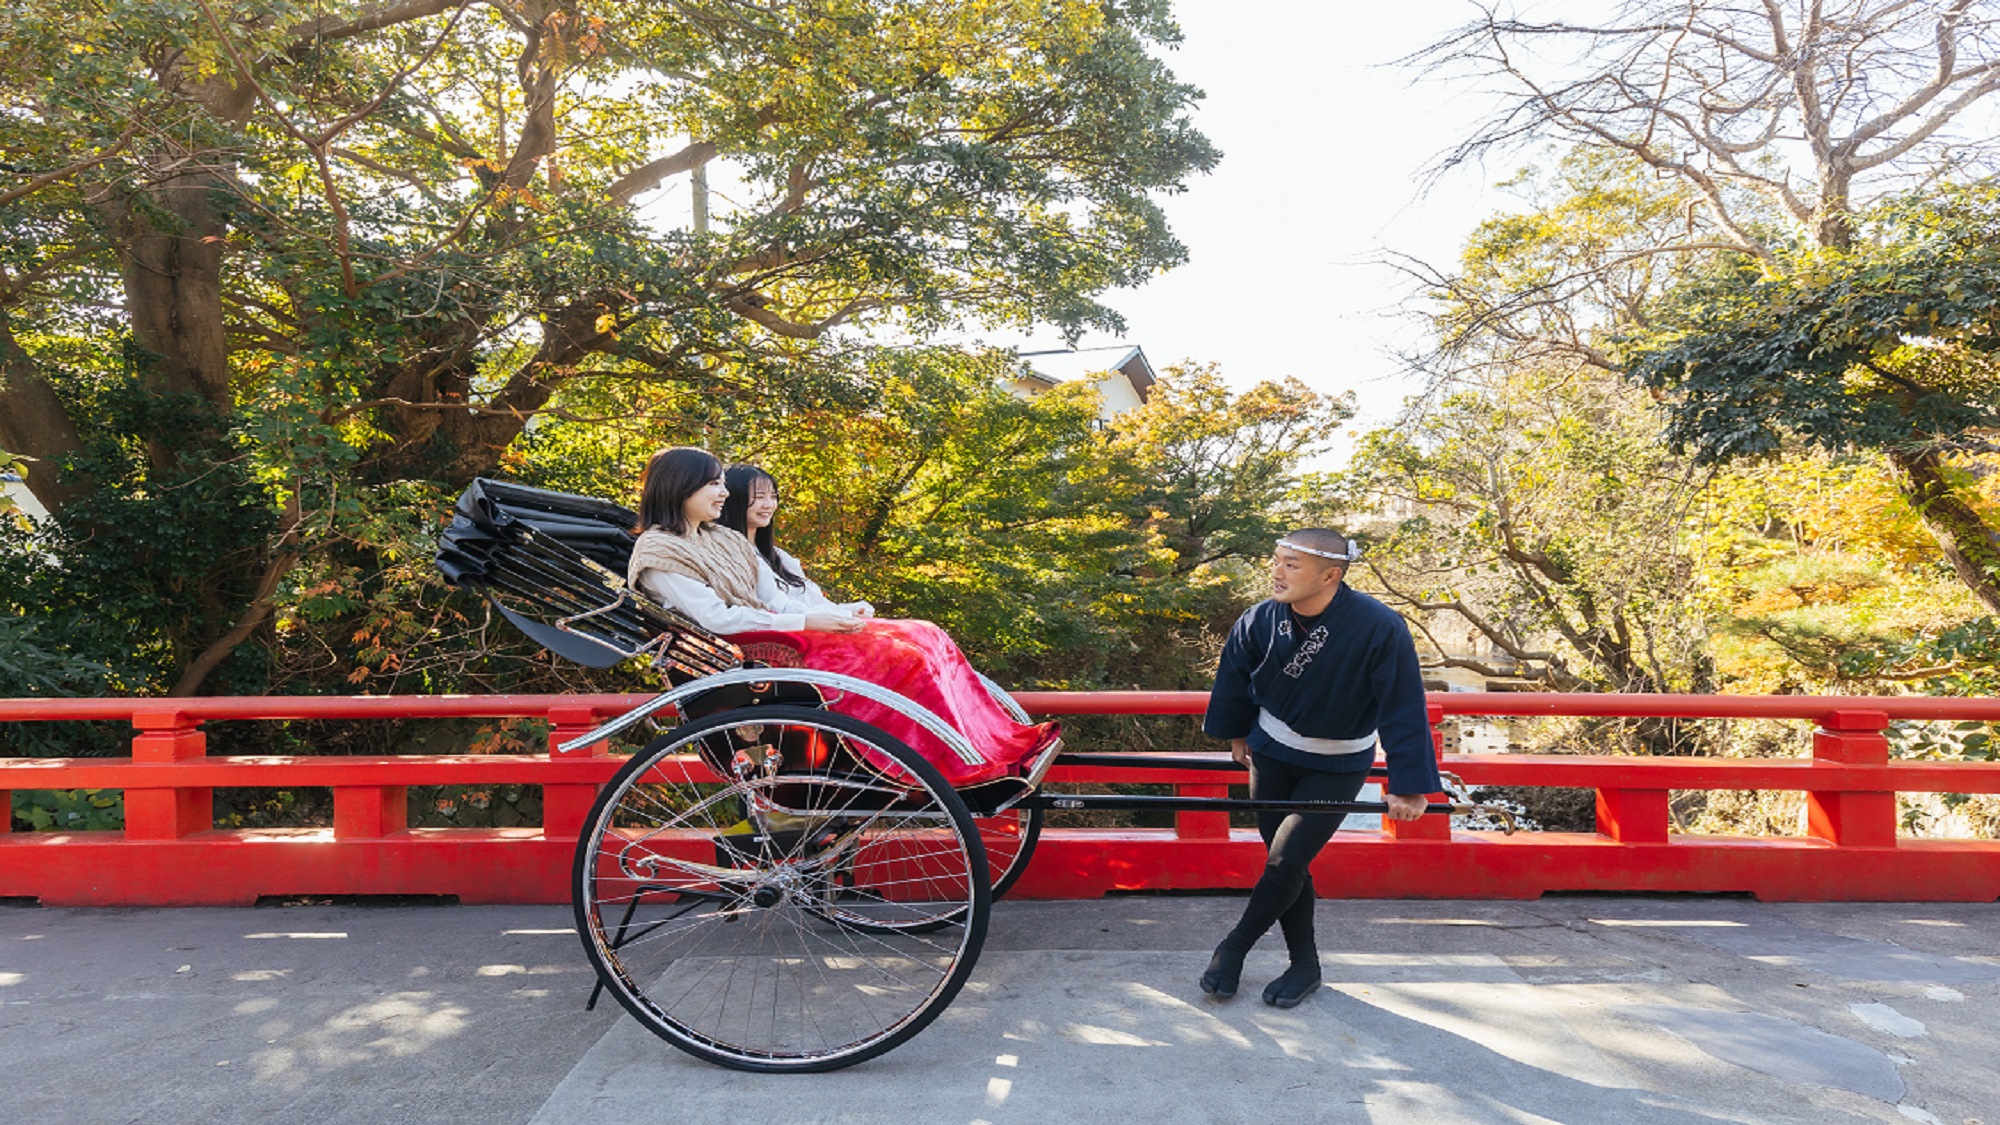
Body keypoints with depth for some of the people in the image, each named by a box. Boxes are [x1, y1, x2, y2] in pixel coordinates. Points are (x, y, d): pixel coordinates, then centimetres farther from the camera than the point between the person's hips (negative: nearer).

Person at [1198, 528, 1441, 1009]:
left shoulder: (1381, 629, -28)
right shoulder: (1260, 620, -17)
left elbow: (1404, 710, -20)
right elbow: (1235, 676, 4)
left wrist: (1409, 785, -17)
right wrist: (1236, 733, 17)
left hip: (1336, 767, -3)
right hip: (1272, 753, 4)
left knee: (1284, 863, -10)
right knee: (1286, 864, 9)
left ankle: (1235, 946, 15)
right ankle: (1305, 964, 28)